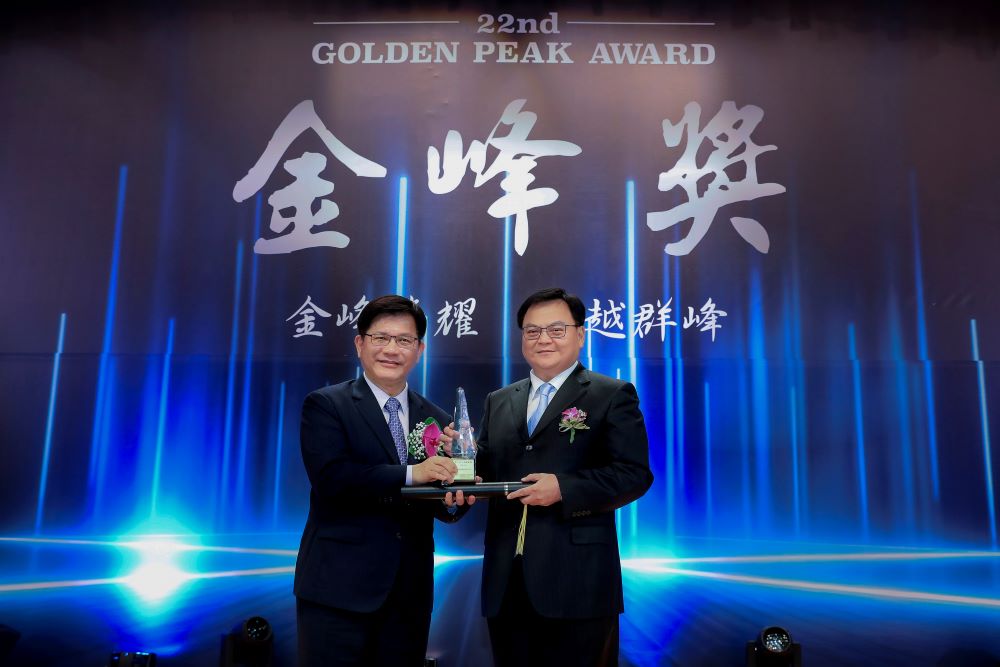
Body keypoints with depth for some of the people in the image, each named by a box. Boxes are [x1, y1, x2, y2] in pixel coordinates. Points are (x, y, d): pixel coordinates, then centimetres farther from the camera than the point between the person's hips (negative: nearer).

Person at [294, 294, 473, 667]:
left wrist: (454, 499, -16)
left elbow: (442, 506, 7)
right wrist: (410, 474, -24)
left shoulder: (435, 418, 9)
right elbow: (330, 476, -19)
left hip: (411, 590, 4)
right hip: (340, 586, -4)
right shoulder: (325, 405, -4)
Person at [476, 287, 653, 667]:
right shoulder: (498, 402, 16)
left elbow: (635, 474, -9)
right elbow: (485, 468, 16)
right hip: (506, 581, 5)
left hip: (577, 581, -5)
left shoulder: (612, 396, 0)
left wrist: (564, 488, -20)